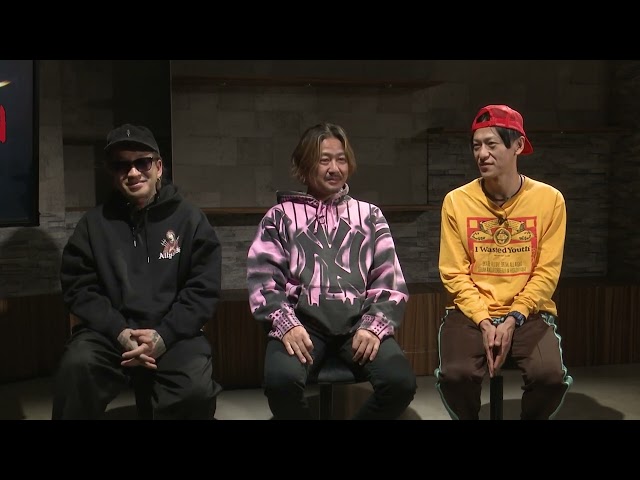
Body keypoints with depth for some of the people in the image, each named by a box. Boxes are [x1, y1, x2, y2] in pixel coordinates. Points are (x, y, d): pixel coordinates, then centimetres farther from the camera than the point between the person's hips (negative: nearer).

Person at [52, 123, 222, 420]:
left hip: (173, 333, 0)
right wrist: (119, 332, -12)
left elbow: (204, 289, 0)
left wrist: (163, 336, -13)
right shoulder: (94, 223, 8)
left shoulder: (190, 219, 5)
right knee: (76, 366, -31)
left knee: (196, 388, -27)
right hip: (109, 331, 1)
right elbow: (78, 287, 4)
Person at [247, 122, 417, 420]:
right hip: (304, 320, -1)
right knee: (282, 380, -33)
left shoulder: (369, 215, 19)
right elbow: (263, 278, 4)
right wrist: (286, 324, -14)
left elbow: (390, 280, 12)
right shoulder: (281, 216, 14)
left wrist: (374, 326, -7)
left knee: (401, 382, -26)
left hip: (358, 320, 2)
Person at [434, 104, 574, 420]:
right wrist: (484, 322, -14)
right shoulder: (457, 201, -3)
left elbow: (546, 273, -4)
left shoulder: (549, 199, -3)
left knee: (550, 376, -26)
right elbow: (454, 274, -3)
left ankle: (531, 417, 7)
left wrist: (513, 319, -15)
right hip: (470, 313, 0)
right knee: (456, 375, -27)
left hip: (529, 314, 0)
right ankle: (468, 417, 6)